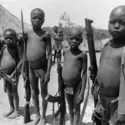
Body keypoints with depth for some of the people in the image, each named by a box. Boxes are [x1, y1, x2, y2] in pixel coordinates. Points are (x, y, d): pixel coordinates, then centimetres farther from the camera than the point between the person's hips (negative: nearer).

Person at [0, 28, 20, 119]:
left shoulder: (17, 48, -12)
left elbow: (19, 62, -15)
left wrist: (14, 73, -20)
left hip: (14, 73, -6)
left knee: (14, 92, 3)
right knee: (9, 91, 16)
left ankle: (17, 111, 17)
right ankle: (12, 108, 32)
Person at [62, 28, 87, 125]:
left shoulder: (82, 54, -12)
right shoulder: (66, 53, 5)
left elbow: (84, 74, -12)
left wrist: (82, 93, -15)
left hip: (77, 85, -5)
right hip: (66, 86, 6)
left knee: (76, 109, 9)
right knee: (70, 108, 22)